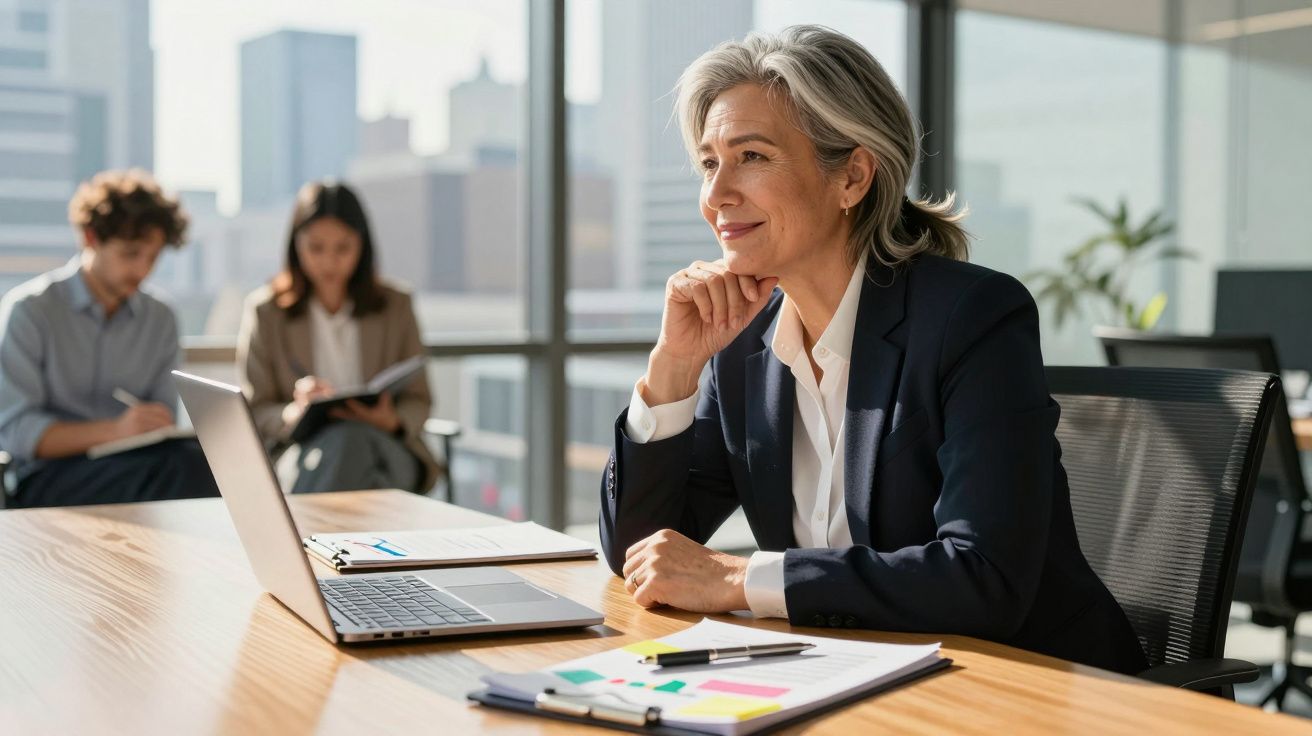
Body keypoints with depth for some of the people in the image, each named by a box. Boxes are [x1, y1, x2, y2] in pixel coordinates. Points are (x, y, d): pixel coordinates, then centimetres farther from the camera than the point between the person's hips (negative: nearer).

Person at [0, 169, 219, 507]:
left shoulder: (160, 320, 13)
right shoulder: (28, 310, -1)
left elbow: (162, 429, 12)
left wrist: (163, 428, -14)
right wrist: (114, 430, -24)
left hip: (130, 469, 4)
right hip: (44, 476, -4)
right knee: (182, 465, -32)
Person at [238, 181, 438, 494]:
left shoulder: (395, 307, 12)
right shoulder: (265, 311, 9)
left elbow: (419, 403, 11)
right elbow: (254, 414, 6)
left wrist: (392, 421, -14)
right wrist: (295, 413, -18)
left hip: (383, 448, 1)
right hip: (298, 452, -1)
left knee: (351, 437, -37)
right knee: (341, 436, -37)